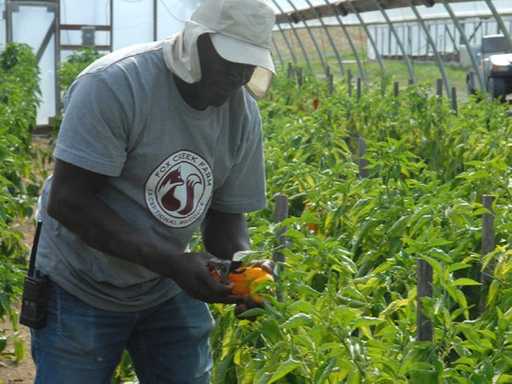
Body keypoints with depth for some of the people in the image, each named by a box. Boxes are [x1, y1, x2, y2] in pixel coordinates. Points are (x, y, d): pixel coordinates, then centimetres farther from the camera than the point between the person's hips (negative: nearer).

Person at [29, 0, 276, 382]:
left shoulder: (244, 114, -6)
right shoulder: (114, 84, -24)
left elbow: (228, 214, 2)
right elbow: (67, 202, -26)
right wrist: (173, 263, -31)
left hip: (171, 292, 5)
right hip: (81, 290, -5)